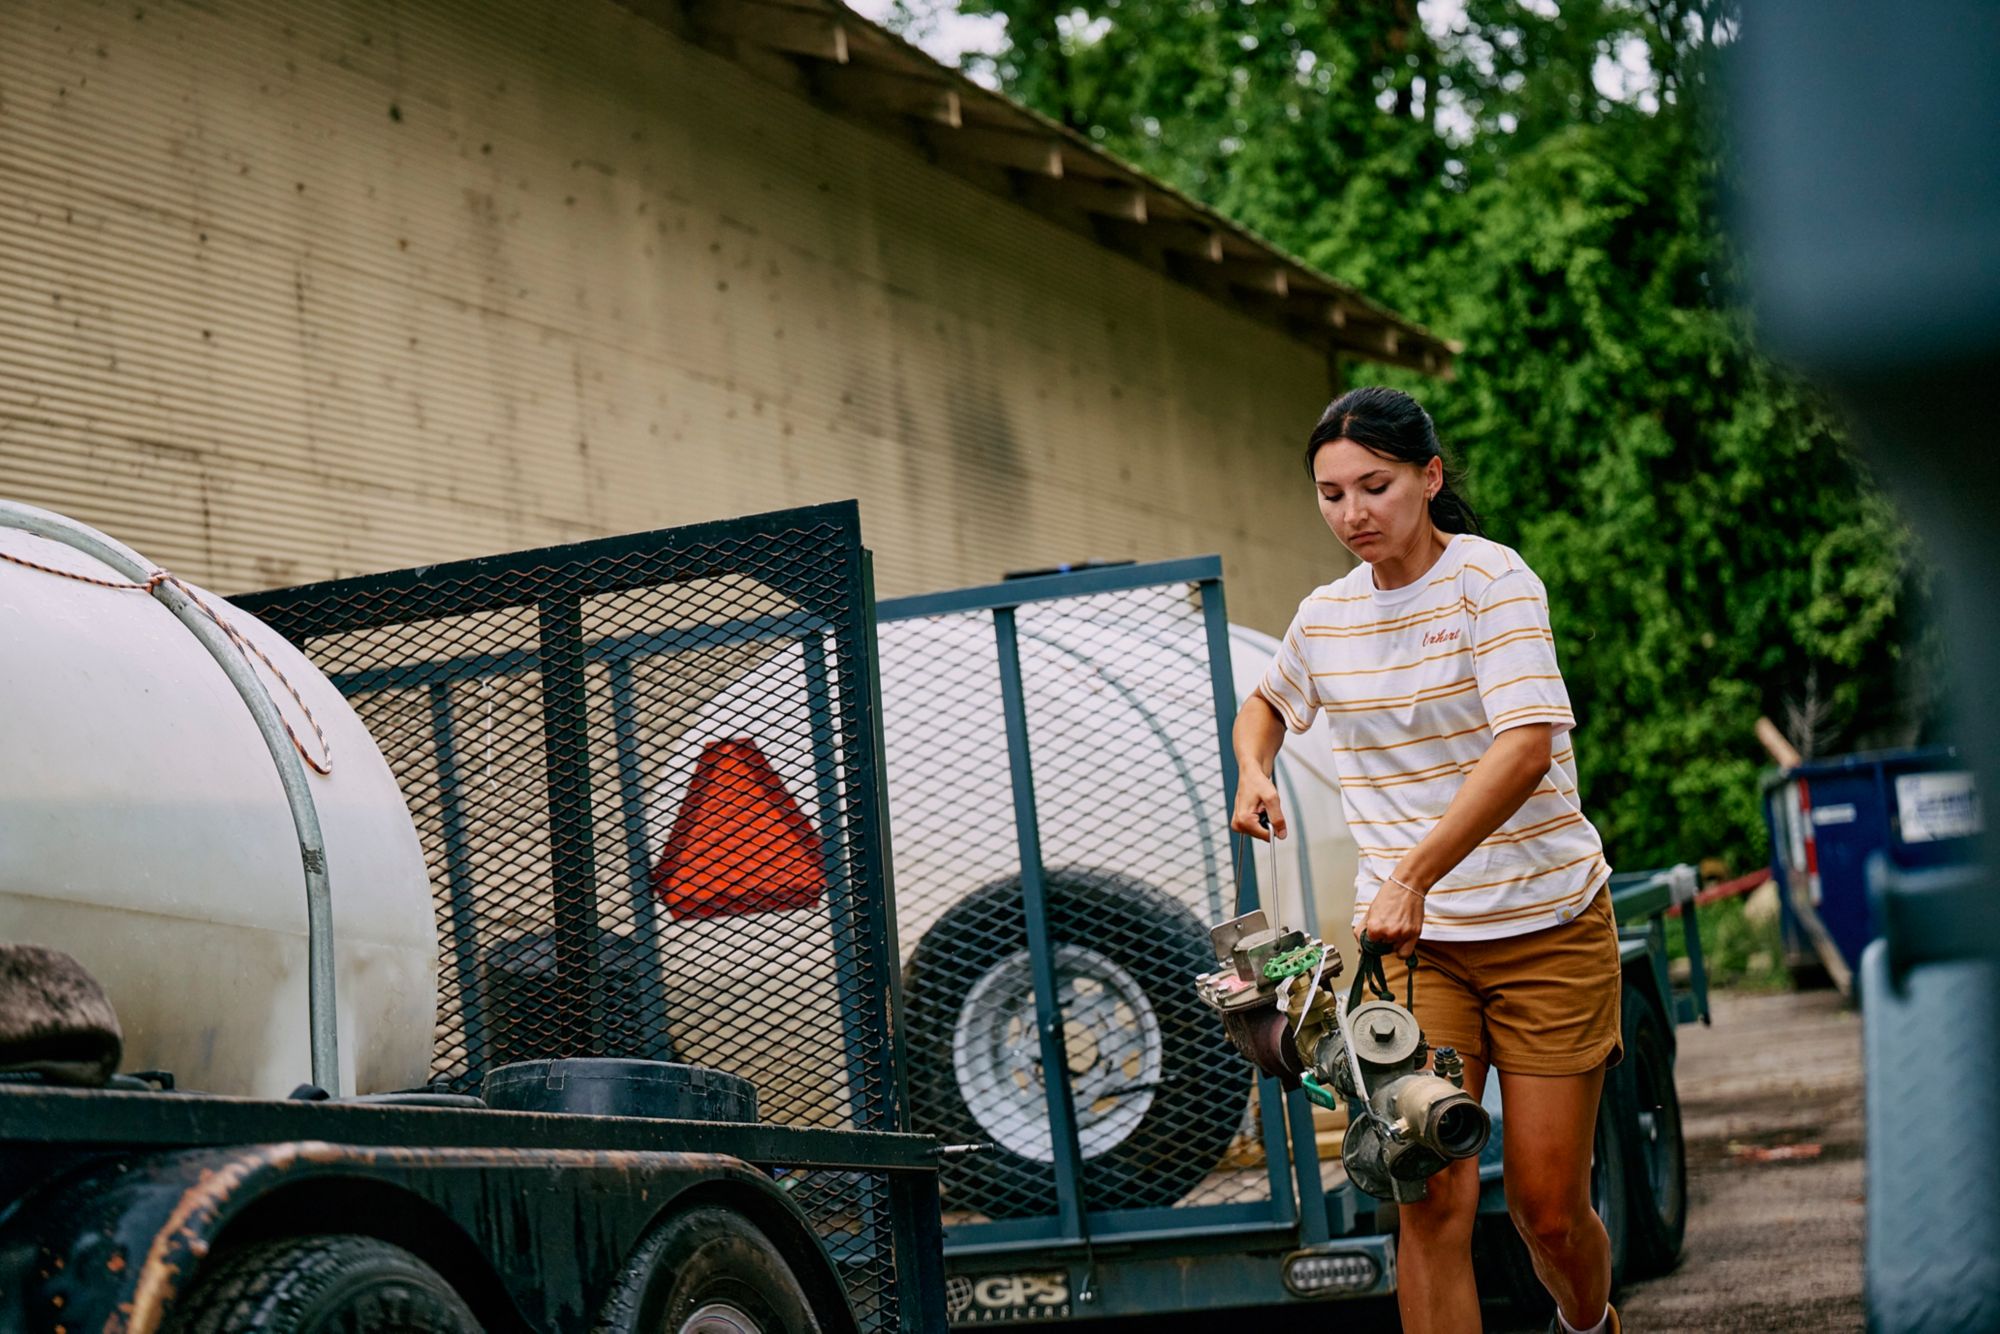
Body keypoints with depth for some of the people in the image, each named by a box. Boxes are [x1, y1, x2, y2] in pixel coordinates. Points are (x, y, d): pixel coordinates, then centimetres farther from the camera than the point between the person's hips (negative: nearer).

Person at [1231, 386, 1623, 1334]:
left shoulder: (1491, 578, -11)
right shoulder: (1325, 615, 6)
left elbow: (1527, 745, -24)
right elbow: (1267, 701, 29)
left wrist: (1413, 875, -33)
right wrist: (1253, 768, 5)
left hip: (1545, 927, -3)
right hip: (1410, 938, 3)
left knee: (1548, 1209, 3)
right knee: (1435, 1196, -12)